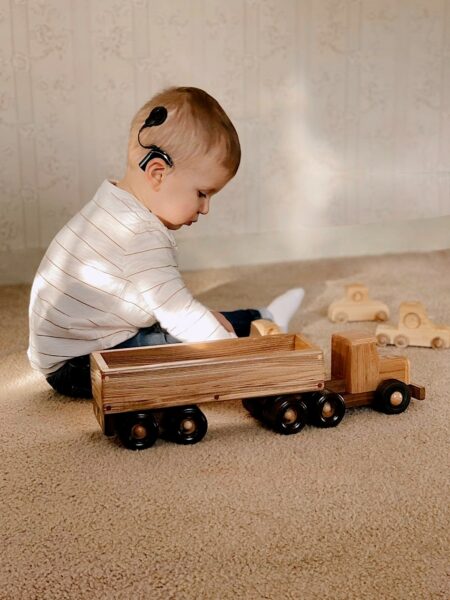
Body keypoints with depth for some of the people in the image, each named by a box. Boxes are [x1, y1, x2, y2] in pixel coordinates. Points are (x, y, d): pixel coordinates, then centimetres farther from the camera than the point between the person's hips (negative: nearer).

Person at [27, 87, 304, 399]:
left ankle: (261, 320, 25)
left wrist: (203, 315, 3)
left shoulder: (116, 206, 4)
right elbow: (180, 314, -29)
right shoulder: (143, 238, -29)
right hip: (76, 366, -10)